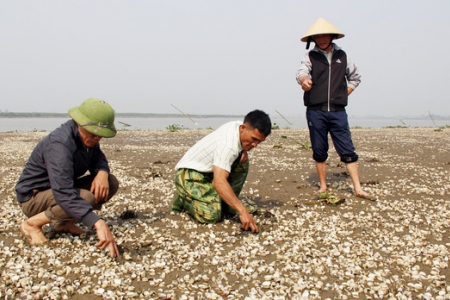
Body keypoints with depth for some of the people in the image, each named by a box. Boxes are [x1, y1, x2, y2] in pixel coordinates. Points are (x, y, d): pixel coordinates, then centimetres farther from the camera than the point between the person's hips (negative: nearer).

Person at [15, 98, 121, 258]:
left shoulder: (87, 136, -8)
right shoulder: (60, 144, -33)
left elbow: (98, 159, 8)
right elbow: (64, 194, -44)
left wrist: (102, 172, -19)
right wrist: (99, 224, -54)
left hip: (60, 187, 8)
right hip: (34, 196, -8)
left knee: (111, 183, -8)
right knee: (86, 198, -34)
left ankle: (64, 223, 4)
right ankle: (33, 223, -11)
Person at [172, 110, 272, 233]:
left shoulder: (239, 126, -4)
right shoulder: (228, 145, -32)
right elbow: (219, 182, -41)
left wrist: (244, 151, -5)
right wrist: (242, 211, -44)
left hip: (209, 171, 9)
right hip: (189, 173, -9)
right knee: (212, 215, -27)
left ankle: (225, 204, 5)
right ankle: (183, 198, 2)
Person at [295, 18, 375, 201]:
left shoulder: (341, 56, 10)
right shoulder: (311, 56, 3)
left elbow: (355, 77, 23)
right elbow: (301, 71, -18)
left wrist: (344, 94, 9)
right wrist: (304, 79, -42)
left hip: (337, 111, 1)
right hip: (315, 112, -1)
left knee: (347, 150, -2)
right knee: (319, 151, 6)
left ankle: (358, 189, 0)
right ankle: (323, 187, 18)